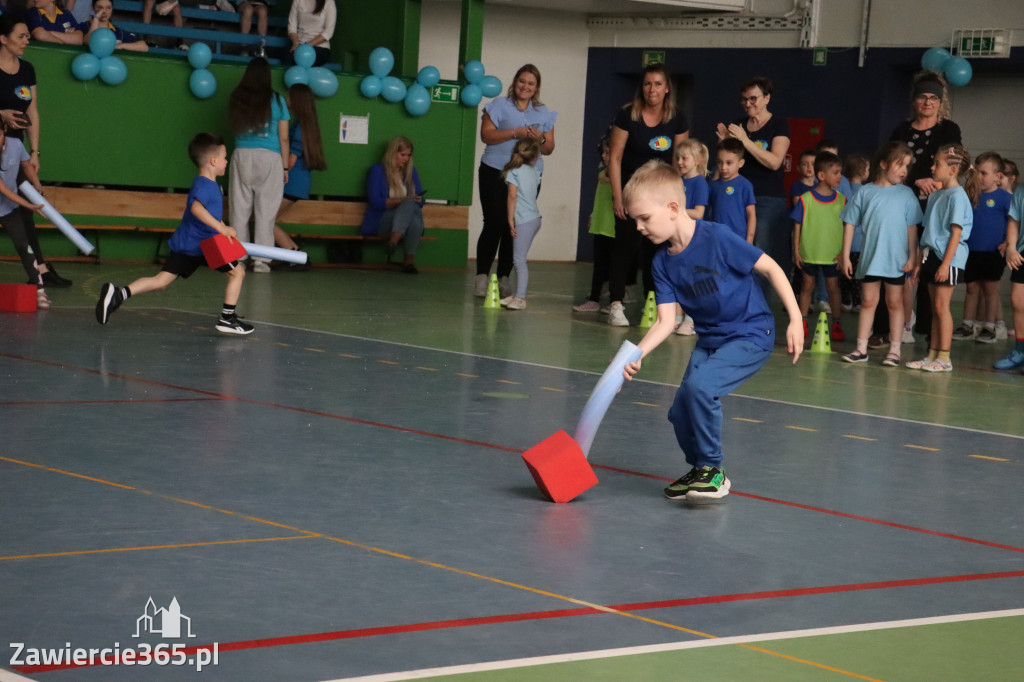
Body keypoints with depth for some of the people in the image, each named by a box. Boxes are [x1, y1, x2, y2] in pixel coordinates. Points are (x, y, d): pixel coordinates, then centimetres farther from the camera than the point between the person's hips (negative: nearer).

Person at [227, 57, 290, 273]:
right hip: (269, 158, -2)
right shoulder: (276, 101, -1)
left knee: (239, 209, 6)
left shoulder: (236, 99, 3)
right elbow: (284, 138, 1)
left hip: (242, 156, 2)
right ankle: (261, 259, -1)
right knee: (266, 211, 1)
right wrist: (285, 167, 8)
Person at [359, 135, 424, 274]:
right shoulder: (378, 171, 5)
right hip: (381, 220, -3)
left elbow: (420, 201, 16)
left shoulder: (411, 172, 20)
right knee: (409, 204, -36)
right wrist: (402, 200, -14)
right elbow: (375, 202, -6)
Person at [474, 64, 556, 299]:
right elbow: (486, 135, -7)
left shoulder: (543, 114, 15)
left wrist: (541, 139, -9)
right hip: (496, 173, -3)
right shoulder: (499, 106, 4)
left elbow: (549, 149, 14)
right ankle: (482, 277, -3)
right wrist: (515, 133, -16)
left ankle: (503, 278, 9)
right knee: (494, 224, -8)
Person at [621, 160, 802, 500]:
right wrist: (636, 354, -23)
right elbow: (665, 321, -6)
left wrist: (795, 319, -16)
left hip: (751, 335, -7)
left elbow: (770, 268, -15)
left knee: (699, 385, -27)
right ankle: (700, 470, 29)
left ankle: (713, 471, -9)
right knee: (680, 411, 1)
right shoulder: (662, 262, -3)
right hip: (709, 340, 7)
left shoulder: (717, 238, -23)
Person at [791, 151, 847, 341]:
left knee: (833, 287, 6)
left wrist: (844, 251, 0)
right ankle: (802, 322, 18)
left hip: (833, 254, 1)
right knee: (807, 285, 9)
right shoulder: (806, 200, -6)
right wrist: (796, 251, -3)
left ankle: (836, 325, 14)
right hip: (809, 253, -1)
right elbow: (797, 226, -1)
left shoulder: (841, 200, 1)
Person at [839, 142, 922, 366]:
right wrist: (845, 255, 1)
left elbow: (912, 228, 2)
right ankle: (861, 348, 11)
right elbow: (850, 223, 3)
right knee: (868, 301, 7)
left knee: (894, 302, 6)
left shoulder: (906, 194, 2)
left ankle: (894, 349, 11)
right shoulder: (865, 192, 1)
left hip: (896, 259, -1)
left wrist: (912, 257, -3)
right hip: (869, 257, 1)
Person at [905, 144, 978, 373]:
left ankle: (944, 358, -6)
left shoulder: (957, 196, -12)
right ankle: (932, 355, 14)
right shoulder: (935, 195, 14)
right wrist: (920, 262, 18)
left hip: (949, 258, -8)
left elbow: (956, 233, -16)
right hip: (932, 255, 8)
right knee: (935, 308, 10)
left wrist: (946, 263, -21)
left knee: (941, 305, -8)